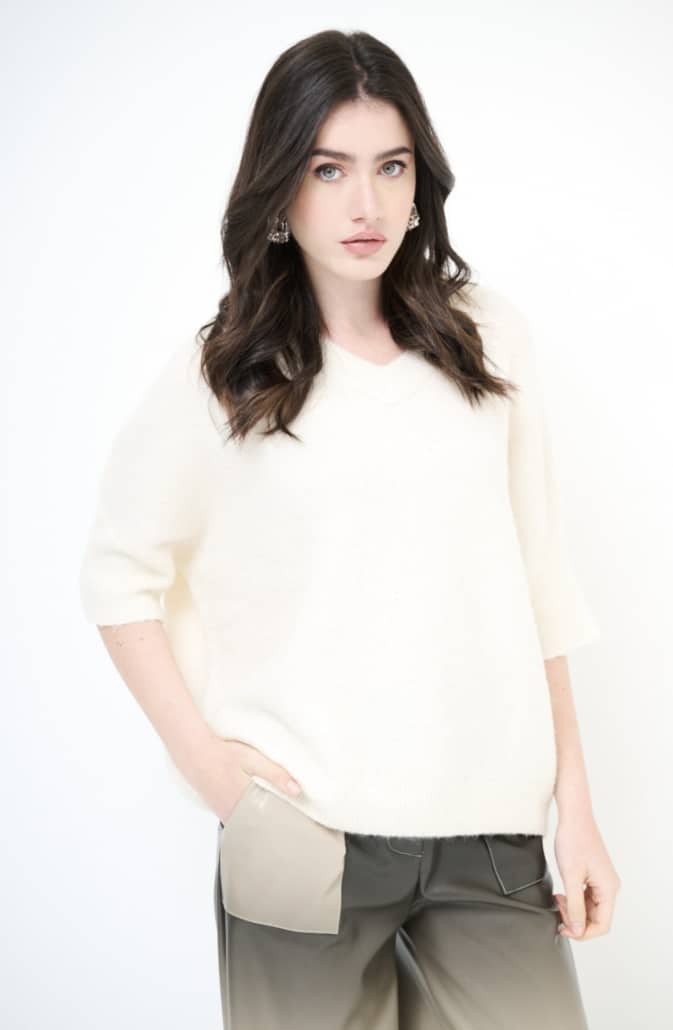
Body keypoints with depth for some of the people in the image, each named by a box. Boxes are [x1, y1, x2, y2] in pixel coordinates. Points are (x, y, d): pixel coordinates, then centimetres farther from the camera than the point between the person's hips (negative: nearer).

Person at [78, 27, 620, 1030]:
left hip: (488, 831, 2)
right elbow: (118, 573, 6)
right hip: (305, 837, -1)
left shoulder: (487, 336, 3)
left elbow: (537, 579, 7)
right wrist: (203, 757, -4)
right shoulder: (220, 377, -1)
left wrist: (576, 807, 7)